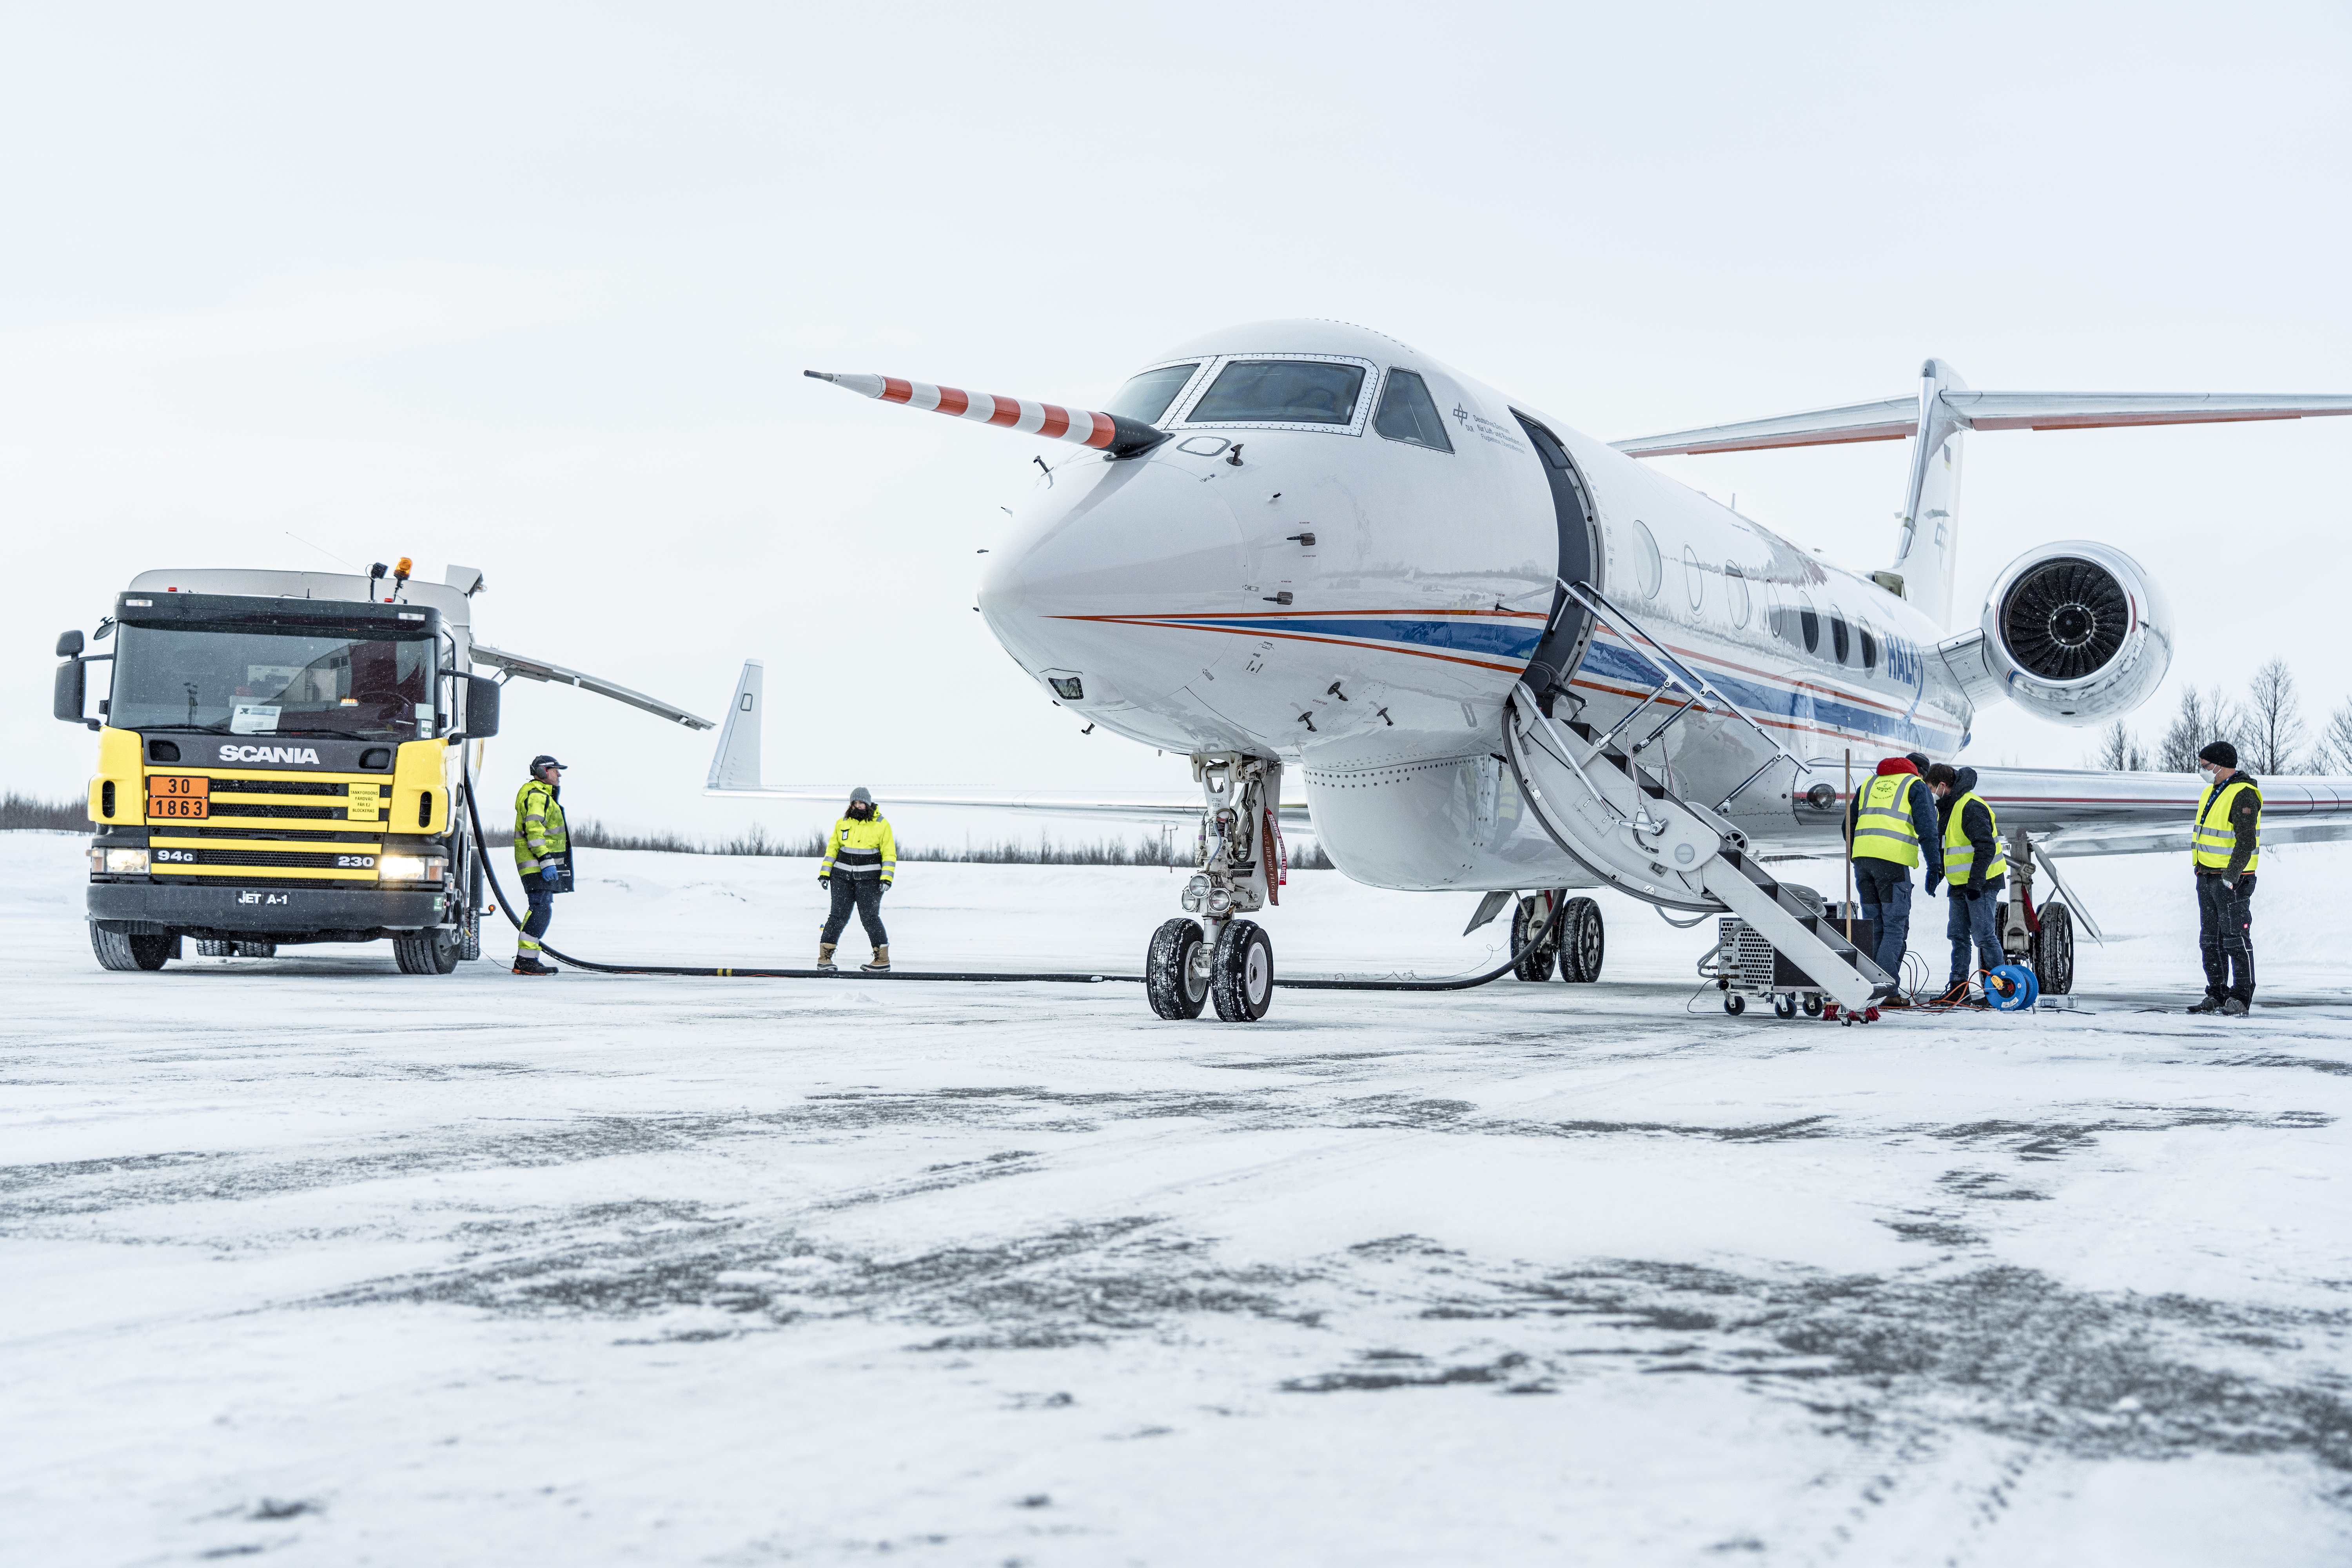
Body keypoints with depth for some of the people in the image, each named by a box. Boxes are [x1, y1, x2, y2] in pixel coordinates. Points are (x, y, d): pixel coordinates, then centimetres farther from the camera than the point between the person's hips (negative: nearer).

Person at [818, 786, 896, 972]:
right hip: (843, 877, 3)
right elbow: (832, 849, 16)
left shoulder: (881, 825, 1)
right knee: (839, 915, -3)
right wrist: (824, 873, 7)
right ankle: (824, 957, 4)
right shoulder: (843, 824, 10)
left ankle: (883, 960, 1)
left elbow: (889, 854, 1)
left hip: (869, 879, -3)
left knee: (870, 917, -8)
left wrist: (886, 878, -9)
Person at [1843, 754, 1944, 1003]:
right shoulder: (1917, 786, 9)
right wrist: (1934, 866, -8)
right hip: (1893, 861, -5)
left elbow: (1849, 826, 25)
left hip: (1862, 859, 5)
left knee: (1874, 928, 11)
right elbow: (1927, 827, -4)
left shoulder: (1869, 785, 25)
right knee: (1896, 927, -2)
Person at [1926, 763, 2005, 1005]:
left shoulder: (1971, 808, -19)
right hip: (1960, 885, 10)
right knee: (1958, 935, 9)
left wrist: (1975, 883, -23)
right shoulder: (1948, 808, 13)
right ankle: (1958, 988, 13)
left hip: (1981, 884, -10)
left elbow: (1986, 848, -23)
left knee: (1984, 936, -8)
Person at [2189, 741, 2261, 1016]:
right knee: (2211, 940, 12)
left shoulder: (2244, 796, -16)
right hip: (2207, 878, 10)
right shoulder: (2213, 790, 13)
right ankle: (2217, 996, 18)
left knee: (2235, 939, -7)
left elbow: (2246, 843, -22)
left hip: (2232, 881, -10)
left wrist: (2230, 877, -23)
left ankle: (2241, 999, -4)